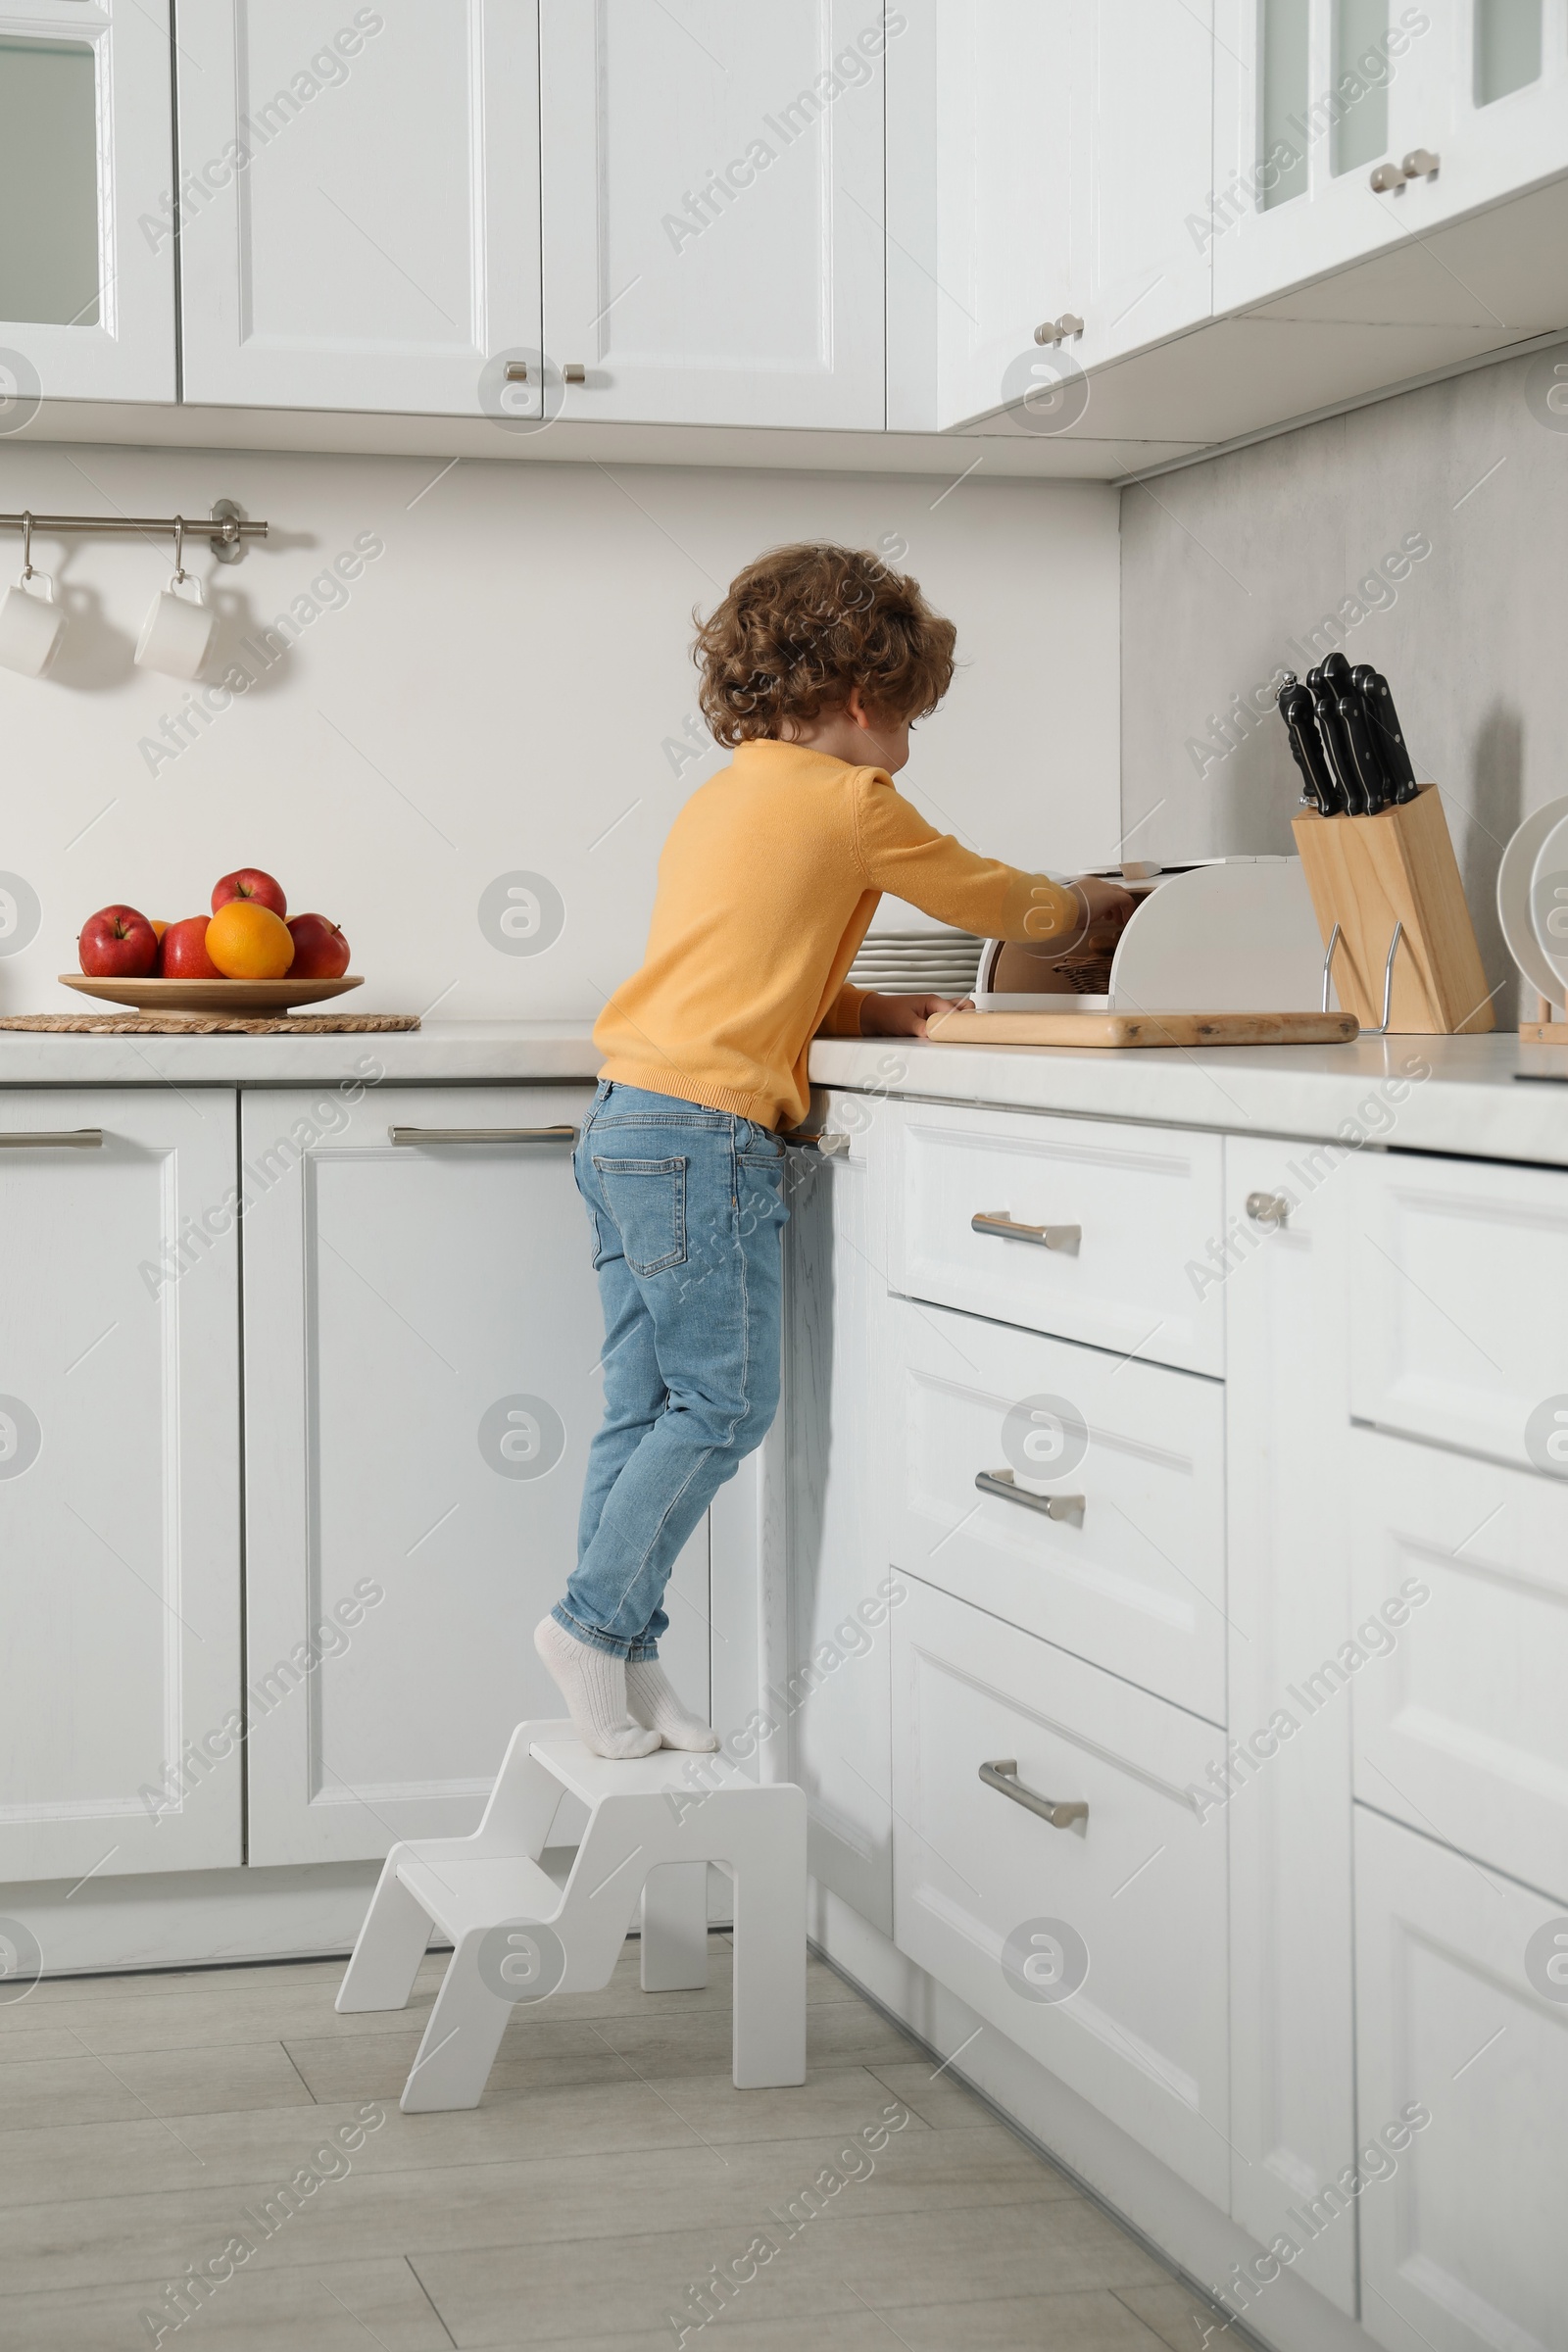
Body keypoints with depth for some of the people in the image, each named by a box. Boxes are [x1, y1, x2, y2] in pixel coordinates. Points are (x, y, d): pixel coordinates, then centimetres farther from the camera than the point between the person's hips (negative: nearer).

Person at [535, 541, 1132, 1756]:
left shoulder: (724, 797, 21)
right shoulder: (848, 800, -5)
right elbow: (991, 900, 8)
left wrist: (876, 1010, 14)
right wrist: (1094, 907, 26)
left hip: (626, 1122, 9)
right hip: (708, 1132, -9)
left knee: (645, 1407, 8)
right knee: (725, 1404, -3)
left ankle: (621, 1663, 9)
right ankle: (597, 1620, -3)